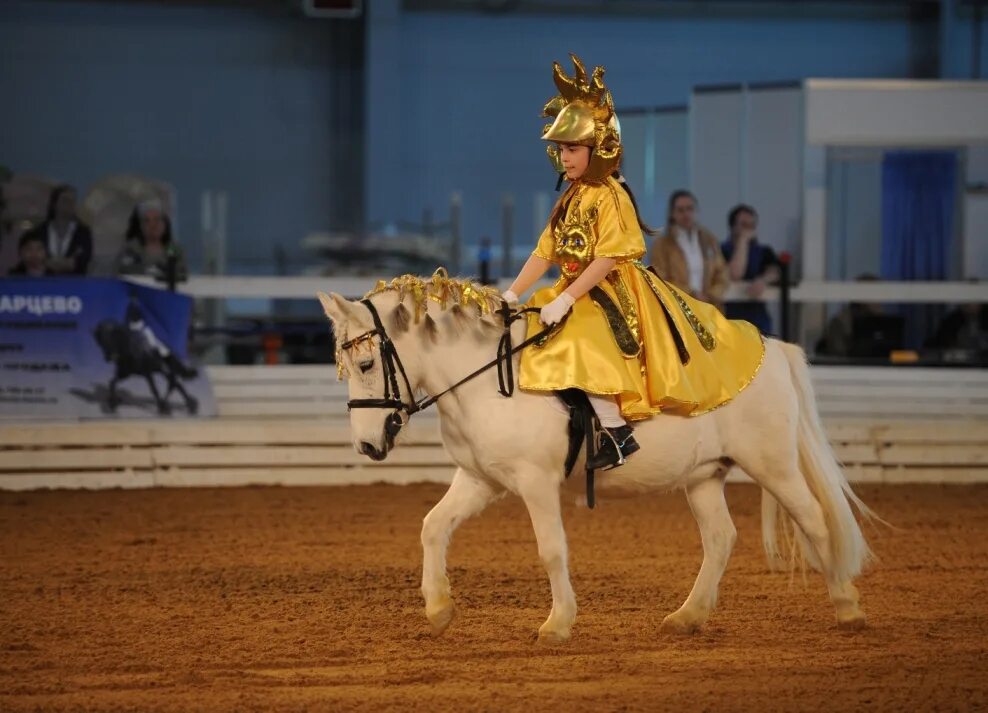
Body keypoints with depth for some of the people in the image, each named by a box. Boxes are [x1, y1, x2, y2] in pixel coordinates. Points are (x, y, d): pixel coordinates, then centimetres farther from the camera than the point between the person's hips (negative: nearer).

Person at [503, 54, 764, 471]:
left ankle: (617, 434, -29)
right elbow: (544, 254, 11)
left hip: (612, 293, -10)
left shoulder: (610, 196, -13)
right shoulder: (570, 200, 14)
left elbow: (607, 259, -21)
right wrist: (512, 294, 0)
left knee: (583, 343, -31)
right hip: (577, 293, 10)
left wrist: (566, 300, -25)